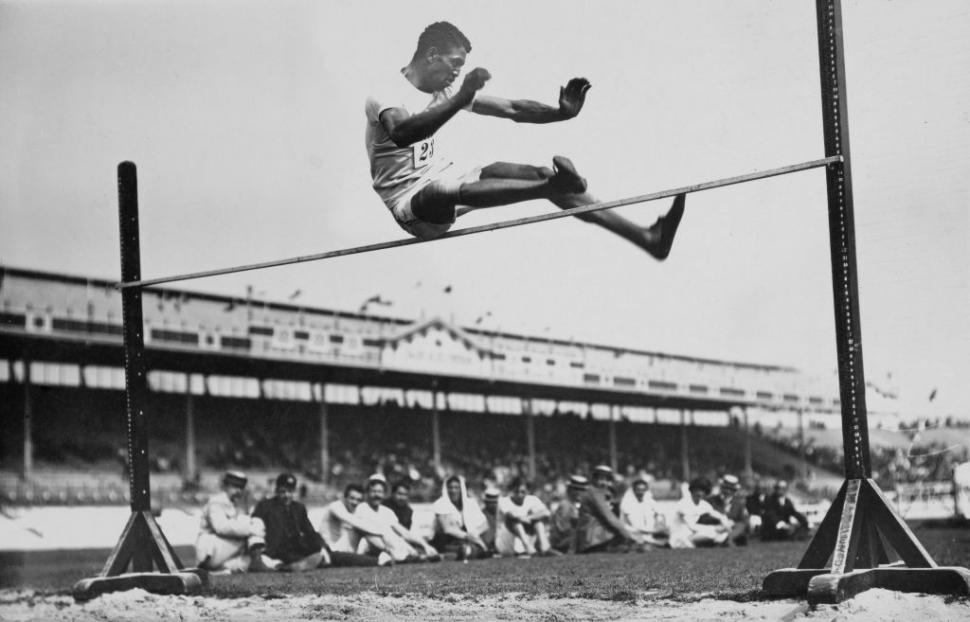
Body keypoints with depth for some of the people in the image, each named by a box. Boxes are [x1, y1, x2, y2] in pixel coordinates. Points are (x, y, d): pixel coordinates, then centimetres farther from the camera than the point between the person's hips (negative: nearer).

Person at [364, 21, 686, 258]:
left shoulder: (445, 90, 9)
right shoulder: (386, 95, -15)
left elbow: (511, 109, 6)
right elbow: (402, 134, -39)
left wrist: (561, 114, -11)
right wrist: (461, 99, -48)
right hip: (412, 205, -7)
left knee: (538, 175, -10)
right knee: (444, 193, -43)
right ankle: (554, 185, -62)